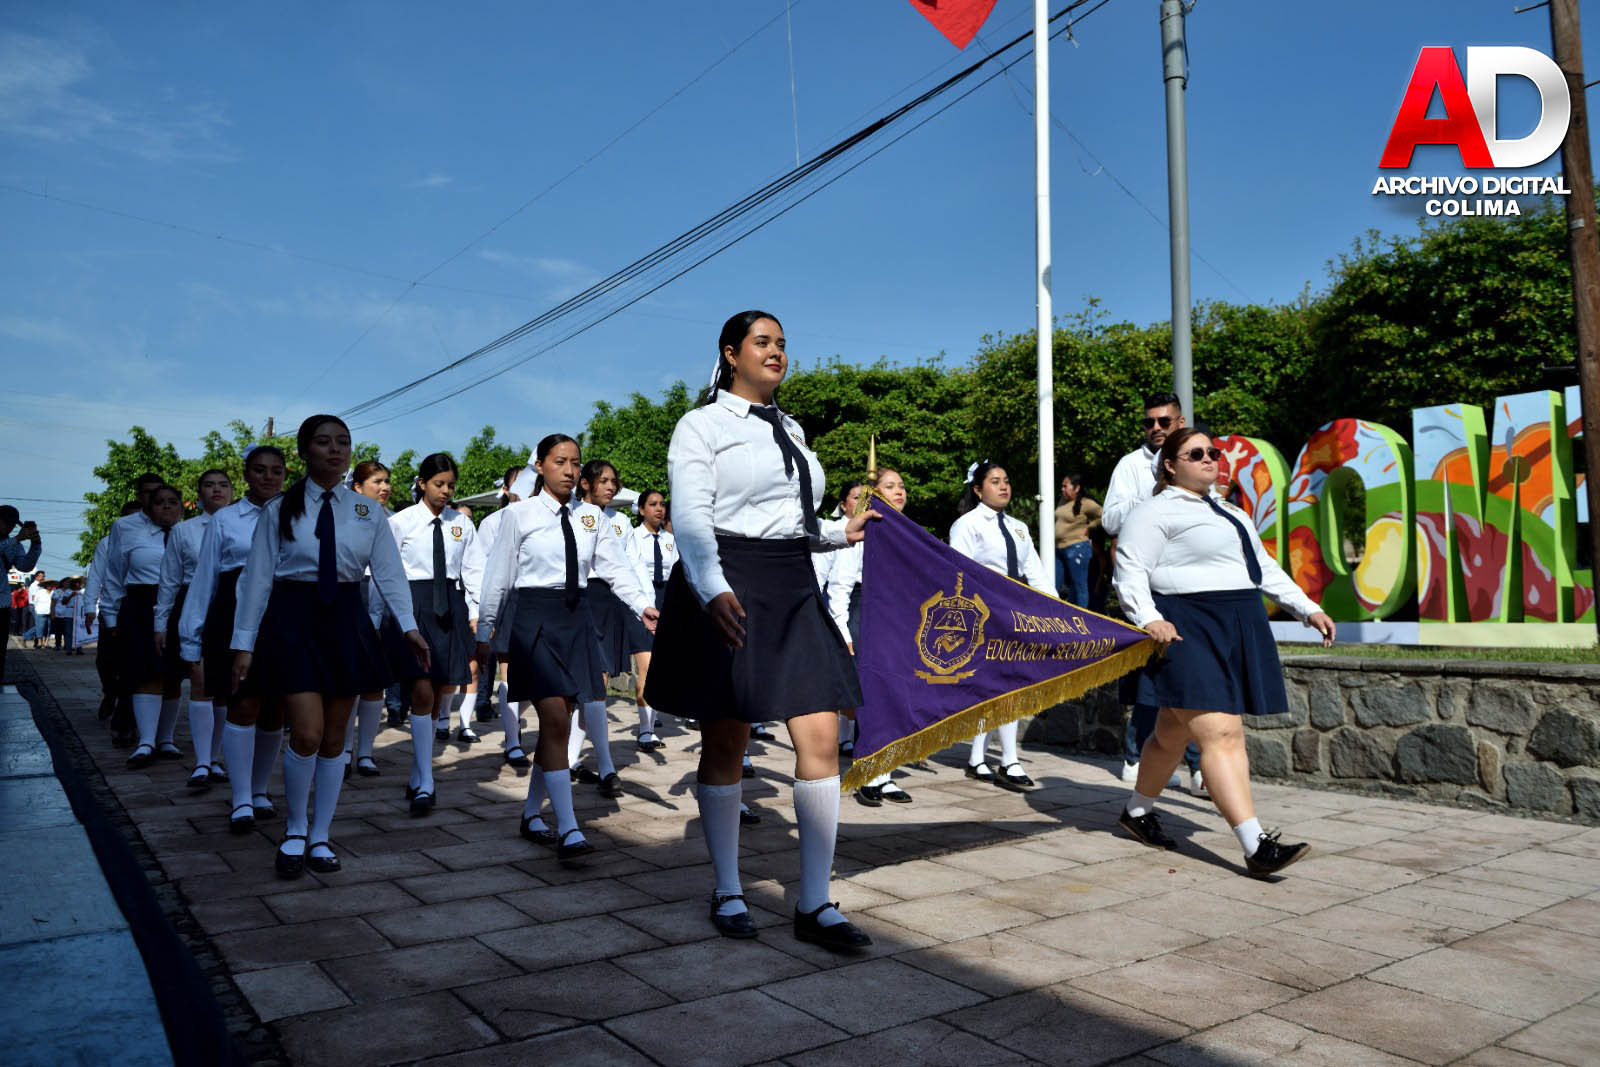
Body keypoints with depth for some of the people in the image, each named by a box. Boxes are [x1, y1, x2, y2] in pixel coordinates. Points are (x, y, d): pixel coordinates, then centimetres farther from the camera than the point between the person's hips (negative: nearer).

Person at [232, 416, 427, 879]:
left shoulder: (367, 511, 5)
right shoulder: (280, 510, 1)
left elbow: (389, 572, -2)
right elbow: (258, 578, 1)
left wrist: (409, 626, -14)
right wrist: (244, 642, -2)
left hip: (346, 620, 3)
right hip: (293, 619, -2)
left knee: (335, 737, 8)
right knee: (307, 733, -12)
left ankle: (320, 836, 22)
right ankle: (295, 830, 12)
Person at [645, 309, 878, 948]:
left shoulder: (790, 430, 21)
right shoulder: (702, 424, 0)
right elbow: (691, 517, -14)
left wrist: (842, 532, 9)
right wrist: (713, 590, -30)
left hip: (793, 590, 6)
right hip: (726, 592, -6)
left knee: (821, 737, -3)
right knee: (725, 743, 3)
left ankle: (814, 904, 6)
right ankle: (727, 892, 21)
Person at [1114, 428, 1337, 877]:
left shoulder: (1232, 514, 25)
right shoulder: (1156, 512, -2)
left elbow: (1265, 567, 29)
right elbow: (1130, 571, -10)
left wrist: (1307, 609, 23)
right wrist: (1149, 619, -25)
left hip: (1239, 632, 8)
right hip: (1188, 633, -8)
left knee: (1173, 733, 13)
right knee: (1221, 736, -14)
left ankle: (1137, 811, 29)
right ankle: (1256, 846, -14)